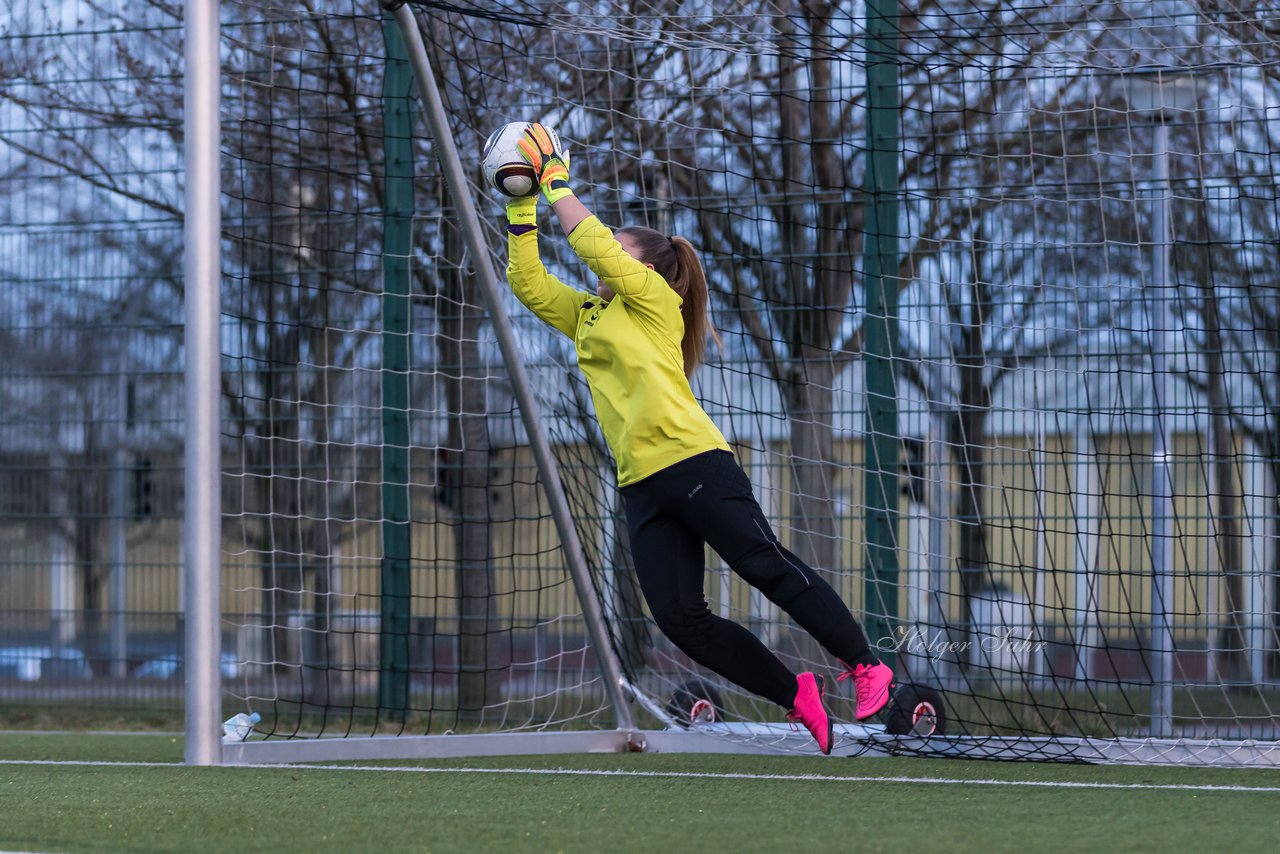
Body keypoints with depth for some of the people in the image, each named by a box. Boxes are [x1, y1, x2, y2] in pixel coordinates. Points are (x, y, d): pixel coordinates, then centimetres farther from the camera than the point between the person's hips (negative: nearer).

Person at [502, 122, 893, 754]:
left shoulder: (654, 299, 3)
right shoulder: (587, 315, 22)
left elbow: (595, 244, -9)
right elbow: (527, 281, 22)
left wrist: (556, 179, -2)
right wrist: (522, 205, 14)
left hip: (693, 461, -7)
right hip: (641, 485, 7)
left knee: (770, 569, -11)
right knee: (680, 620, -5)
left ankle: (865, 666, -1)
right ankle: (798, 698, 4)